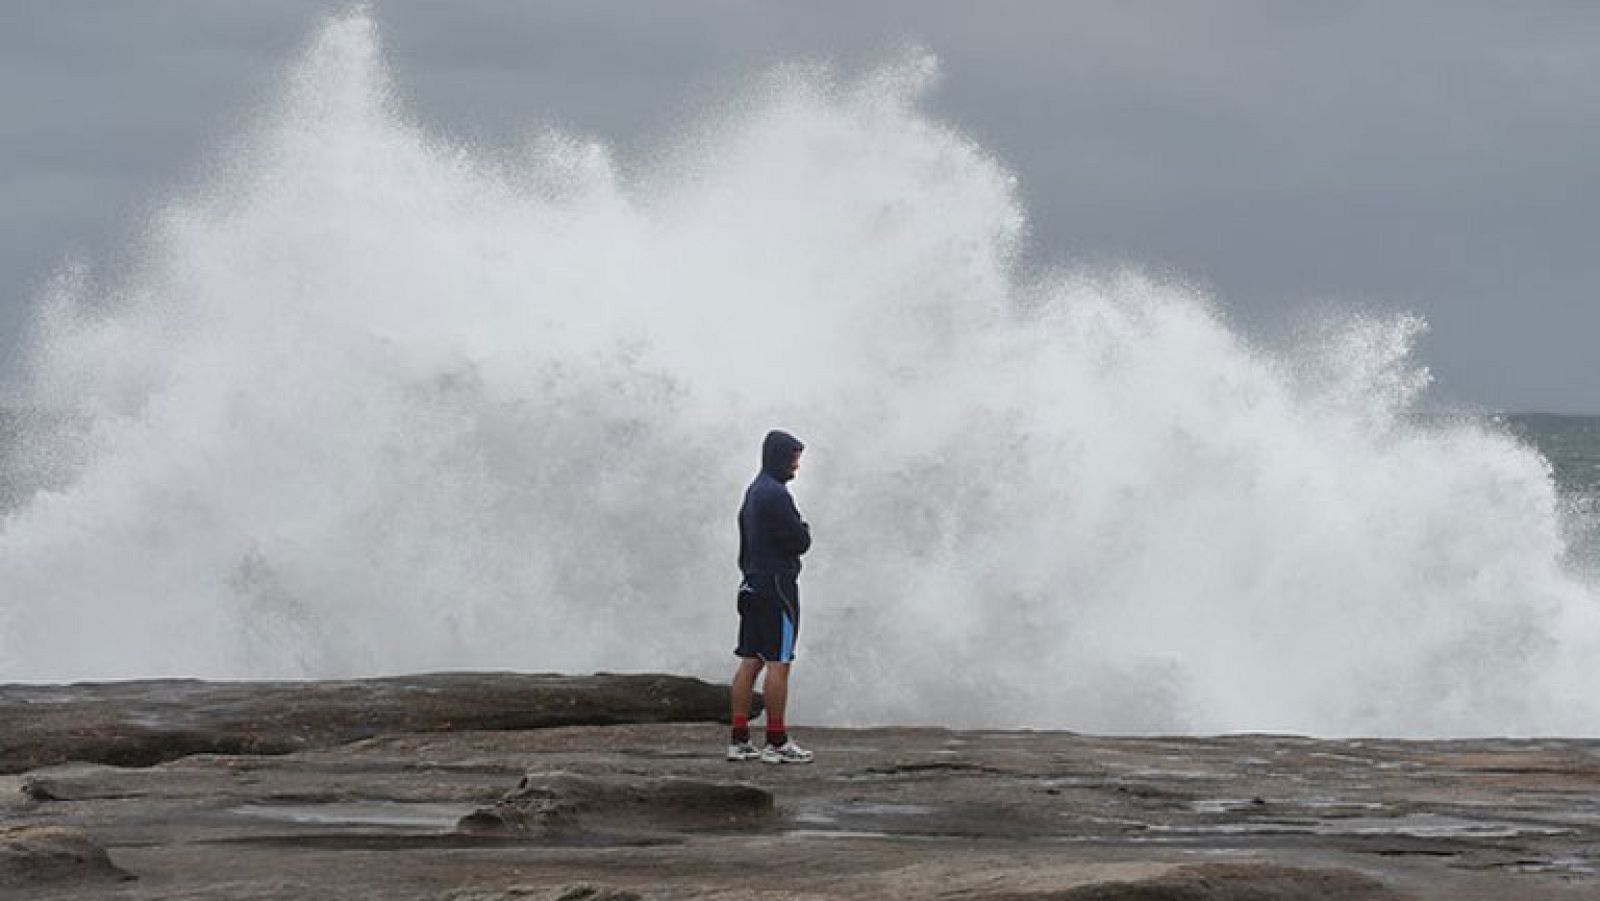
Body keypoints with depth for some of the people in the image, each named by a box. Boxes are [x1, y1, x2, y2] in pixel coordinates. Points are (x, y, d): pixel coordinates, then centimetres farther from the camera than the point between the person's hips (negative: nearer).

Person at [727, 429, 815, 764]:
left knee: (750, 661, 9)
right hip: (777, 586, -10)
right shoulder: (775, 495, -16)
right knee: (779, 663, -7)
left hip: (752, 585, 10)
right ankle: (777, 743, -8)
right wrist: (804, 529, 4)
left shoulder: (753, 492, 16)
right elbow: (800, 542, -16)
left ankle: (739, 739, 8)